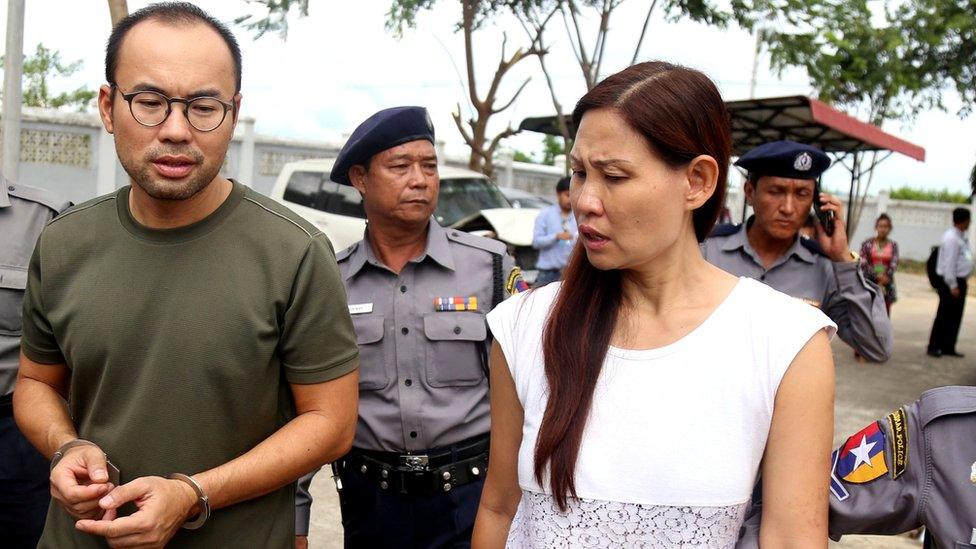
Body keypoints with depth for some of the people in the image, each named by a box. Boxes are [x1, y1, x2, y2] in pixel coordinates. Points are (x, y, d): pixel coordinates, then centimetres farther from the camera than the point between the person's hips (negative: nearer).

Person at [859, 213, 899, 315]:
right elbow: (863, 264, -7)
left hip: (886, 286, 2)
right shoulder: (867, 244, -1)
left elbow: (894, 264, -3)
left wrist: (884, 278, -18)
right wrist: (877, 276, -18)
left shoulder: (893, 245, 5)